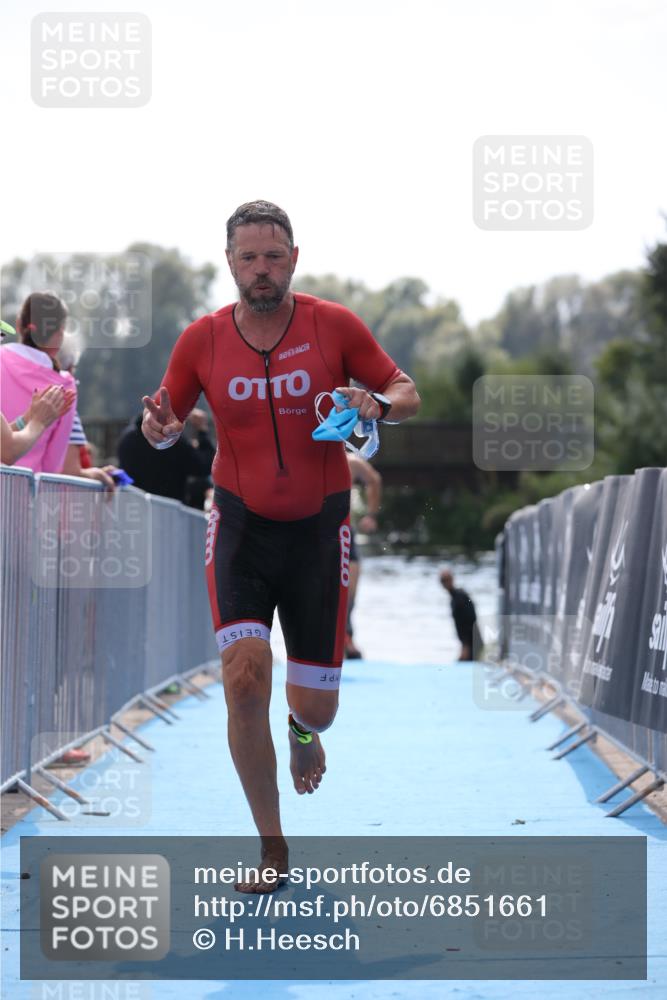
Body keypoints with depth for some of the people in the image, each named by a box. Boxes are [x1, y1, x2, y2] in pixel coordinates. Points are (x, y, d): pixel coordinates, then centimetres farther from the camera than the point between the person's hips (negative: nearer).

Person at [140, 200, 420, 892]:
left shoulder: (335, 326, -6)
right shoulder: (202, 340, -3)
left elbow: (407, 393, 2)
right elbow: (168, 419, 9)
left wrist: (378, 404, -21)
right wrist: (159, 428, -15)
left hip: (318, 527, 0)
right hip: (241, 524, 0)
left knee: (316, 705, 3)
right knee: (244, 678, -19)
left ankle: (302, 729, 46)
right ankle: (272, 849, -4)